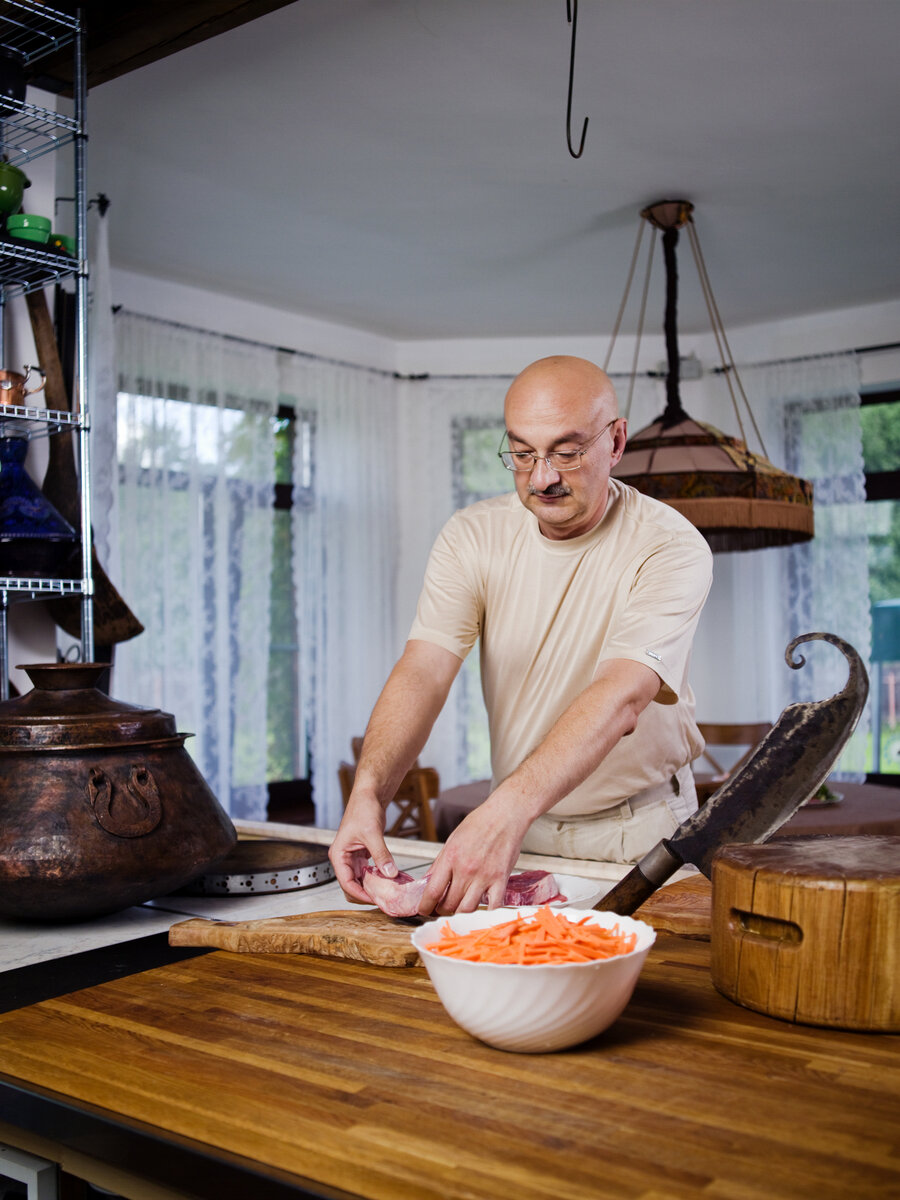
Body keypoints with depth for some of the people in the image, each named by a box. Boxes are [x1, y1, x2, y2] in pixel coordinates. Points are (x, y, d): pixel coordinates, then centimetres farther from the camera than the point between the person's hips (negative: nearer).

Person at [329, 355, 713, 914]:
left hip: (639, 832, -2)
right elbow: (424, 669, -14)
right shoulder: (472, 536, -3)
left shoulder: (671, 547, -15)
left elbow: (621, 698, -28)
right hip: (519, 824, 2)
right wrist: (369, 789, -32)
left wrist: (507, 812, -42)